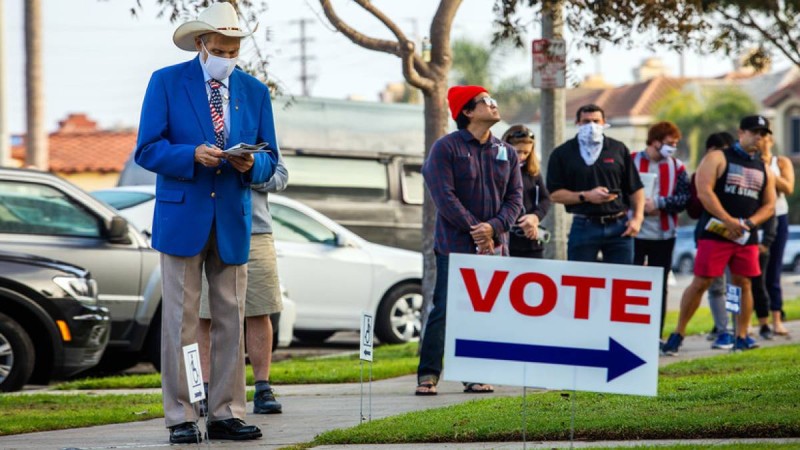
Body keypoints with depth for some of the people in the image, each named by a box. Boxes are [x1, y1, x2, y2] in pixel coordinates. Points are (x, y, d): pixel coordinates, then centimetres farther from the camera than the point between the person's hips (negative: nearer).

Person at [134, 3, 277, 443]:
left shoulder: (255, 92, 11)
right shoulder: (166, 82, 1)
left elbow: (269, 161, 11)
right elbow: (147, 150, -4)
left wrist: (252, 165, -12)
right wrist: (193, 154, -20)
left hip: (233, 223, 4)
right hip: (182, 218, -3)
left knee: (231, 321, 5)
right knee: (180, 321, -4)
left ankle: (226, 414, 10)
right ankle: (180, 418, -1)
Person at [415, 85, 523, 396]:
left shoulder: (506, 154, 13)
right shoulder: (446, 148, -3)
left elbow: (515, 198, 7)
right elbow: (444, 196, -10)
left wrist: (493, 227, -11)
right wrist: (475, 230, -14)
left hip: (494, 246, 5)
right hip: (454, 246, -5)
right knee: (444, 311, -8)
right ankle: (428, 376, -5)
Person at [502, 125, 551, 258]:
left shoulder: (533, 171, 13)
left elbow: (545, 198, 10)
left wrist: (535, 216, -11)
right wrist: (521, 224, -20)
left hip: (532, 242, 6)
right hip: (506, 241, -6)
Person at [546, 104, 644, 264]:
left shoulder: (619, 149, 10)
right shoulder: (563, 153, 4)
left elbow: (635, 189, 10)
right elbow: (555, 194, 0)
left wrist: (637, 217, -3)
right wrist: (585, 196, -11)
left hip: (619, 227, 1)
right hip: (584, 226, -1)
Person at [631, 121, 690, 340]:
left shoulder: (677, 167, 4)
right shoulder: (631, 161, 0)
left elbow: (684, 198, -6)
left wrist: (658, 203, -18)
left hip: (663, 235, 2)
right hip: (635, 232, -2)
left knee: (659, 286, 6)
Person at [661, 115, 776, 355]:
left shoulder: (763, 169, 16)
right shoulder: (717, 159, 0)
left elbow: (769, 205, 14)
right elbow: (704, 192, -12)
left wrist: (749, 223, -6)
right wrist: (728, 220, -19)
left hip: (747, 237, 5)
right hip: (715, 233, -5)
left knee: (743, 283, 4)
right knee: (700, 282, -6)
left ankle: (741, 337, 11)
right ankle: (678, 334, 1)